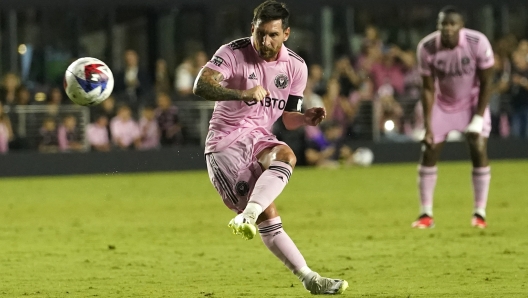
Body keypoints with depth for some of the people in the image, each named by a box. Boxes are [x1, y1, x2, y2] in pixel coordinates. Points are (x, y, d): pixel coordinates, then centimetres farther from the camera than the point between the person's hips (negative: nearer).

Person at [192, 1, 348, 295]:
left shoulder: (295, 66, 2)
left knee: (286, 156, -34)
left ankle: (247, 216, -50)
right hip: (226, 141, -4)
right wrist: (241, 94, -44)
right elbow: (201, 86, -28)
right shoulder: (233, 53, -13)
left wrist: (306, 117, -12)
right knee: (268, 215, -19)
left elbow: (288, 119, 12)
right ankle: (308, 277, -18)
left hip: (260, 137, 4)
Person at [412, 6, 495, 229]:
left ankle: (480, 214, -1)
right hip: (442, 104, 1)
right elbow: (428, 88, -13)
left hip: (473, 102, -1)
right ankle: (426, 215, 5)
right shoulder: (427, 48, -23)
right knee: (428, 153, -4)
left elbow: (486, 83, -15)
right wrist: (428, 126, -16)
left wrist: (479, 117, -19)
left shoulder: (478, 43, -26)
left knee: (479, 151, -12)